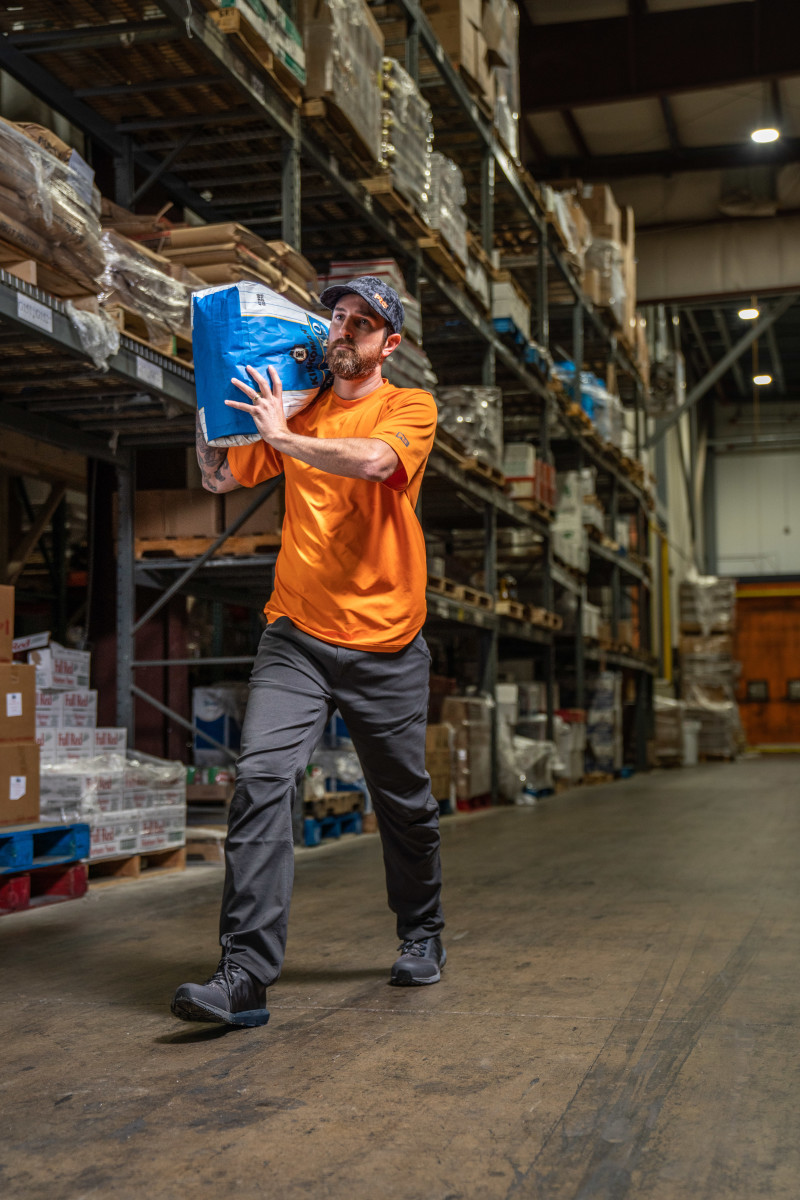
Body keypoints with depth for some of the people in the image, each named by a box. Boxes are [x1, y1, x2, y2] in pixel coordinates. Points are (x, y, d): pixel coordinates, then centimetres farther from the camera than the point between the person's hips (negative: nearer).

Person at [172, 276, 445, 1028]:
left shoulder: (410, 408, 0)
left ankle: (421, 935, 37)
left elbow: (374, 460, -22)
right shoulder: (296, 410, 13)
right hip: (296, 636, 2)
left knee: (404, 803, 12)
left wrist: (284, 438, -18)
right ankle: (246, 973, -17)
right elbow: (220, 478, 15)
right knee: (261, 777, -17)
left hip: (385, 644, -2)